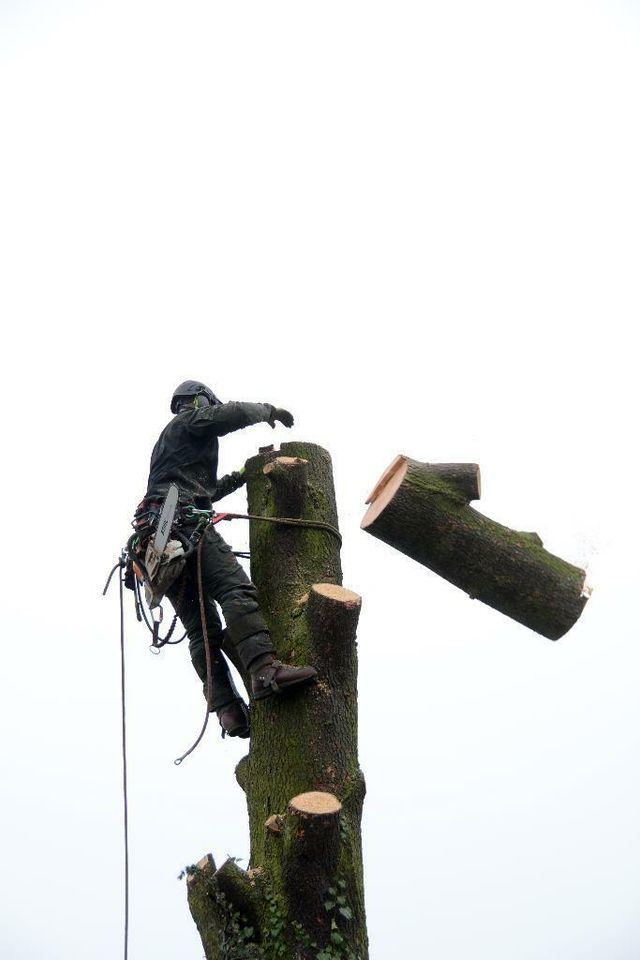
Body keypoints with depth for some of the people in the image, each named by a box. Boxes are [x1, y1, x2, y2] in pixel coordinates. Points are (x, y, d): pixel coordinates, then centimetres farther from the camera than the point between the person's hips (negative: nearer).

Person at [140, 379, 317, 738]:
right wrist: (269, 410, 14)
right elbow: (233, 414, -3)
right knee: (236, 589, -25)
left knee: (203, 629, -2)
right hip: (185, 522, -9)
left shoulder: (167, 440, 39)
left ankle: (229, 710, -14)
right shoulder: (193, 419, 15)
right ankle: (265, 669, -45)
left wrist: (235, 479, 47)